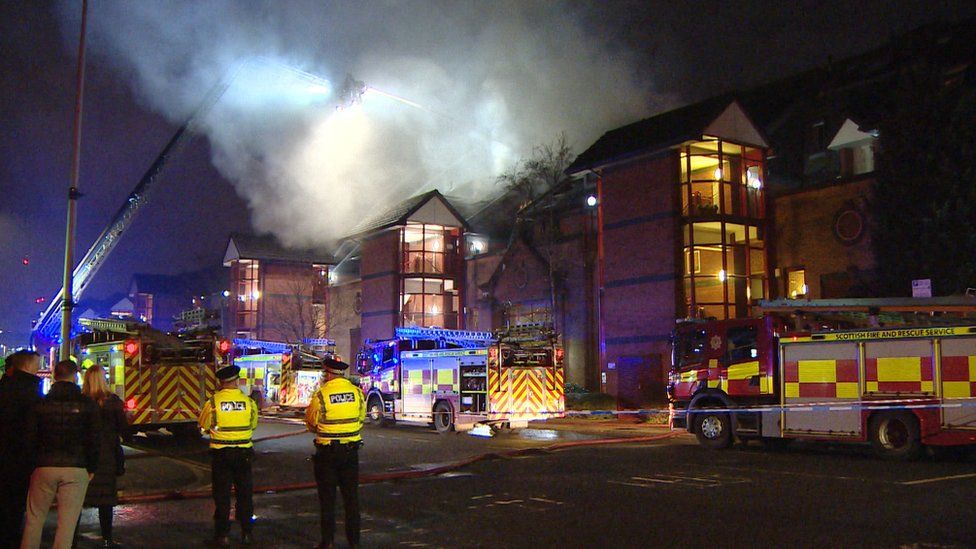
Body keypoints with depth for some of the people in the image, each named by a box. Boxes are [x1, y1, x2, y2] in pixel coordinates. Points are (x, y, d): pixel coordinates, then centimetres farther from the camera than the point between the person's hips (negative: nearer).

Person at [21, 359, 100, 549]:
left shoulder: (40, 404, 2)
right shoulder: (86, 404, -3)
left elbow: (30, 438, 4)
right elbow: (94, 440, -4)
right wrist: (91, 468, 6)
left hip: (44, 467, 2)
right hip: (76, 469, -2)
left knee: (35, 517, 14)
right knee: (67, 521, 2)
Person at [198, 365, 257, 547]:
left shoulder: (213, 402, -12)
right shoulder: (249, 401, -7)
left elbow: (204, 426, 3)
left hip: (220, 452, -1)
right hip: (243, 453, 2)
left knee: (222, 494, 8)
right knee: (245, 492, 12)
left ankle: (222, 535, 11)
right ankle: (246, 533, 17)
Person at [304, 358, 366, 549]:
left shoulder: (321, 394, -13)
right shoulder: (357, 392, -2)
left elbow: (311, 423, -1)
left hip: (327, 450, -3)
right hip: (351, 450, 3)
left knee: (327, 497, 7)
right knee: (351, 496, 12)